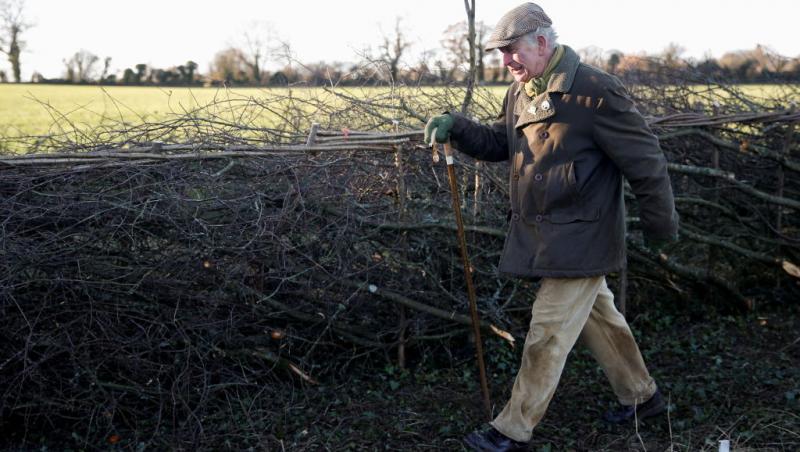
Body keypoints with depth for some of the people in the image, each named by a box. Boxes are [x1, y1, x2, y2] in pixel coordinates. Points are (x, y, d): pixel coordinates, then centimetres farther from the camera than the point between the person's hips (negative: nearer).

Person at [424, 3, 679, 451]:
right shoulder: (521, 92, 5)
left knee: (547, 334, -1)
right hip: (544, 236, 9)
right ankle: (642, 396, 39)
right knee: (599, 317, 21)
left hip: (580, 240, -9)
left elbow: (647, 163, -16)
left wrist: (661, 229, -7)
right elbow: (499, 142, 14)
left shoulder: (596, 92, -21)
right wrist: (456, 127, -5)